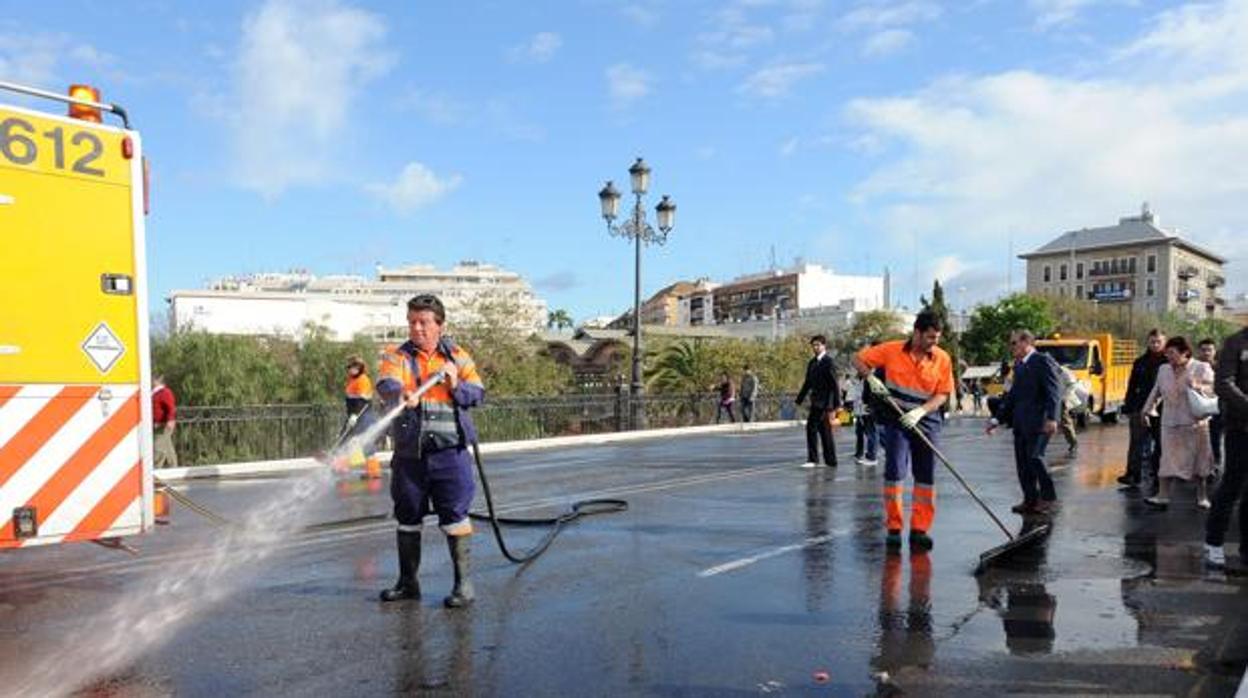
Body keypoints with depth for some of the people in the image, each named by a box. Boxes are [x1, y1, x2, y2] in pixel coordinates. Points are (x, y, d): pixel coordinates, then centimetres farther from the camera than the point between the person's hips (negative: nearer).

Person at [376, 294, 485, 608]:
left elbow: (478, 393, 2)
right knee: (407, 517, 13)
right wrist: (400, 394, -38)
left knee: (454, 515, -3)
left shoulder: (457, 356, 7)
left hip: (450, 451, -2)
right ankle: (408, 582, 29)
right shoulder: (396, 356, 5)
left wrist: (456, 385, -17)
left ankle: (463, 582, 9)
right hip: (409, 452, 2)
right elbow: (386, 383, -16)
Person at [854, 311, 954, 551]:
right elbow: (859, 360, 1)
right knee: (895, 472, -5)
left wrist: (920, 411, -17)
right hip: (896, 419, -2)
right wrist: (871, 378, -17)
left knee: (926, 477, 4)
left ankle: (920, 530, 14)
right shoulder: (892, 350, -8)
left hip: (927, 421, 2)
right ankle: (893, 528, 5)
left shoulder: (942, 358, -4)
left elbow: (943, 394, -3)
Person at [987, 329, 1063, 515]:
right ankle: (1030, 500, 14)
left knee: (1034, 457, -13)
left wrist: (1052, 418, -24)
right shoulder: (1018, 366, 19)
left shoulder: (1043, 361, -6)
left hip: (1039, 422, -8)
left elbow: (1054, 392, -14)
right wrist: (998, 419, 17)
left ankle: (1048, 498, 1)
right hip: (1020, 423, 8)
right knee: (1022, 462, 7)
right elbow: (1012, 395, 23)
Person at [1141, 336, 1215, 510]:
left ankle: (1201, 496, 21)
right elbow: (1156, 392, 21)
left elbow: (1213, 389, -10)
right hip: (1170, 423, 3)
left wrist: (1199, 387, -28)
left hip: (1195, 422, -2)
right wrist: (1148, 409, 19)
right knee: (1167, 460, -3)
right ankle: (1163, 495, -3)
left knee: (1199, 460, 7)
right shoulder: (1163, 370, 10)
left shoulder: (1202, 368, -1)